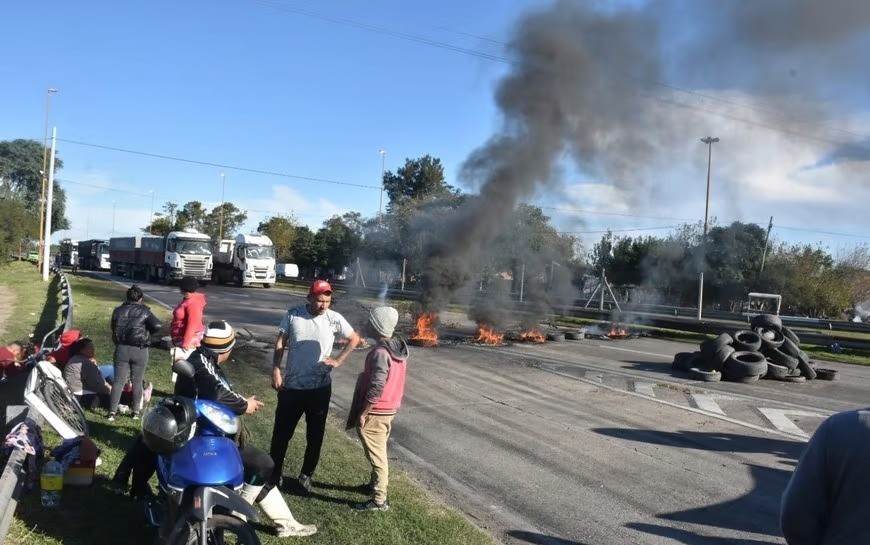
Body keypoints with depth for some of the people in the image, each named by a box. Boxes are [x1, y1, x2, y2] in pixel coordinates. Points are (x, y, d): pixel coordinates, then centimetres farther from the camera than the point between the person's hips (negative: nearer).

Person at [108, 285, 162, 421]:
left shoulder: (118, 311, 5)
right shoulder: (144, 311, -7)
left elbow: (113, 328, 13)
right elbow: (157, 326, -17)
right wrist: (147, 332, 0)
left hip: (121, 349, 2)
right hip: (140, 350, -2)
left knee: (118, 381, 6)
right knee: (137, 382, 8)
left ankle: (112, 411, 3)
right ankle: (136, 411, 15)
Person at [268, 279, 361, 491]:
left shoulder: (334, 319, -7)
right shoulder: (293, 314, -7)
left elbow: (354, 339, 6)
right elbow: (280, 342, 0)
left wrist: (338, 360, -2)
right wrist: (276, 371, -6)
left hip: (320, 387, 0)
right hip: (292, 385, 0)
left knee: (315, 434, 12)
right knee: (282, 432, 10)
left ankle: (306, 474, 29)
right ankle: (274, 474, 26)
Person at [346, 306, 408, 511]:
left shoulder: (380, 353, -25)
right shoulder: (398, 348, 3)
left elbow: (376, 389, -27)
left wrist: (362, 414, -18)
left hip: (375, 413, -9)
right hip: (389, 409, 9)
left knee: (376, 455, 1)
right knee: (378, 452, 24)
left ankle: (379, 500, 11)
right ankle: (375, 484, 40)